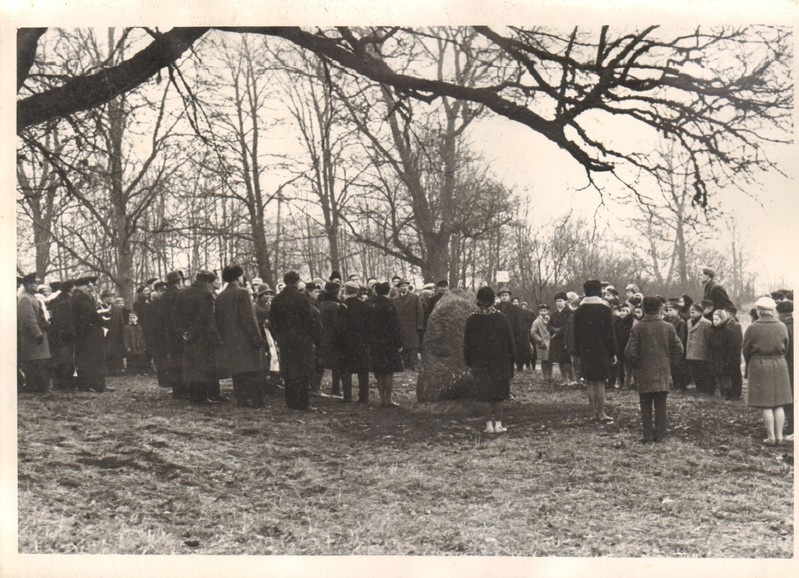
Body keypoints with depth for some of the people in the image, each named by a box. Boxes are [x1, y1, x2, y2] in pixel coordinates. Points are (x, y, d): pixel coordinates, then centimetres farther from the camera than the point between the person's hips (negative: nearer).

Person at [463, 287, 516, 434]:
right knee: (499, 392, 8)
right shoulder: (501, 318, -7)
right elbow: (510, 341, -3)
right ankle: (497, 423, 6)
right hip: (500, 361, -1)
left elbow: (466, 343, 2)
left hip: (480, 362, 1)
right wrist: (512, 359, 6)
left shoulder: (471, 320, -3)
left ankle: (490, 423, 3)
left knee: (487, 393, 9)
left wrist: (468, 361, 11)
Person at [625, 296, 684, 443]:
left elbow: (630, 352, -11)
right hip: (663, 371, 2)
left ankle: (648, 435, 4)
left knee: (646, 405, 5)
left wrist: (636, 365, 6)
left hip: (644, 373, -2)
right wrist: (668, 361, 13)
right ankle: (660, 434, 10)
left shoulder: (637, 328, -8)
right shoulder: (668, 327, -2)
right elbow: (678, 349, -1)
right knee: (661, 405, 8)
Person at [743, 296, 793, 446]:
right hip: (780, 365, 3)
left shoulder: (752, 328, -11)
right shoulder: (782, 327, -1)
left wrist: (749, 365, 15)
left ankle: (771, 436, 3)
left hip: (759, 366, -3)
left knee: (766, 405, 1)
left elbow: (746, 350, -3)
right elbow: (785, 348, 8)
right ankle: (779, 435, 11)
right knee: (779, 404, 10)